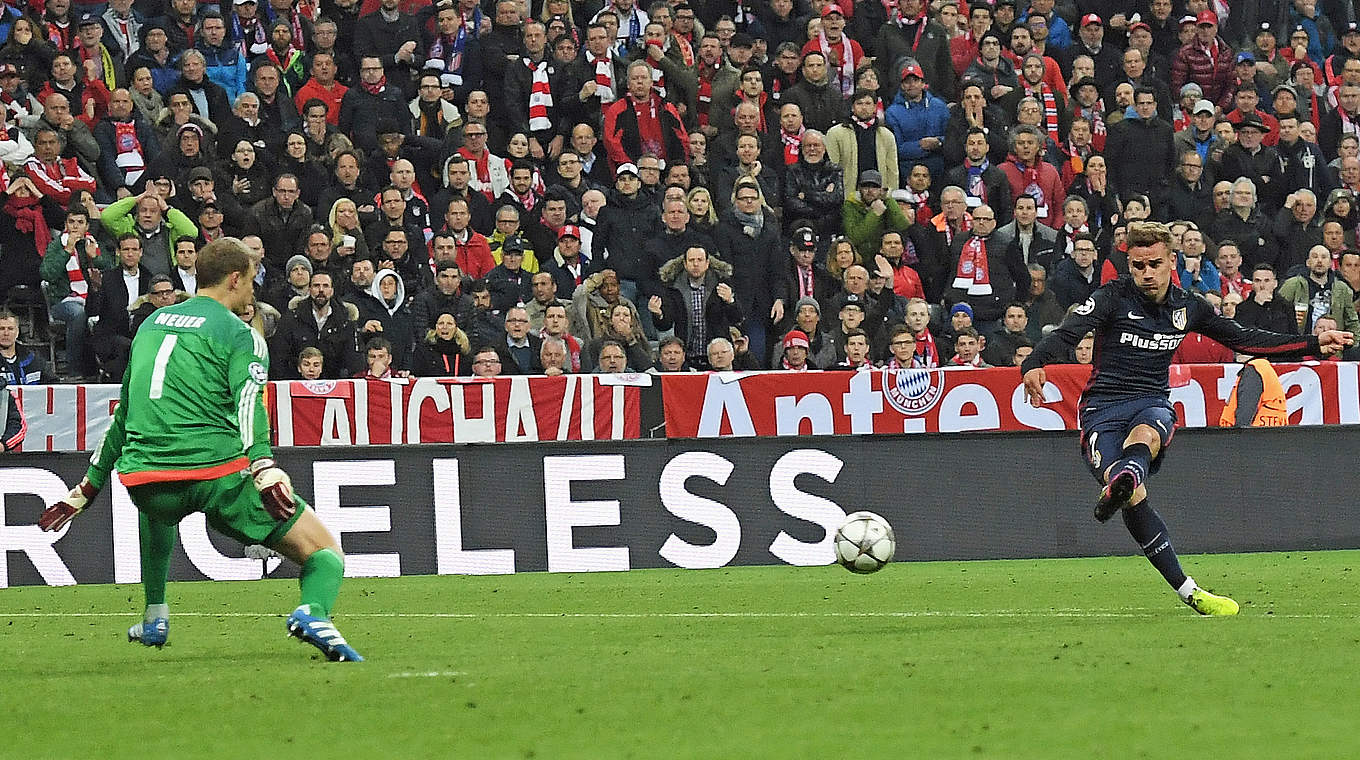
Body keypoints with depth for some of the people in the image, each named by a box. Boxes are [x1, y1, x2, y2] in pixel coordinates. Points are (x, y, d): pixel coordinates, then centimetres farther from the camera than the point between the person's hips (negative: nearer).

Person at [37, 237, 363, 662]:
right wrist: (265, 470, -29)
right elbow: (247, 404, -16)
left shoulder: (152, 324, 23)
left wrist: (88, 487, 38)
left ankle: (154, 619, 39)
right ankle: (314, 613, -32)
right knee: (326, 553, 0)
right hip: (218, 474, -6)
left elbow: (125, 413, 31)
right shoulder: (240, 335, 3)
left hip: (142, 478, 6)